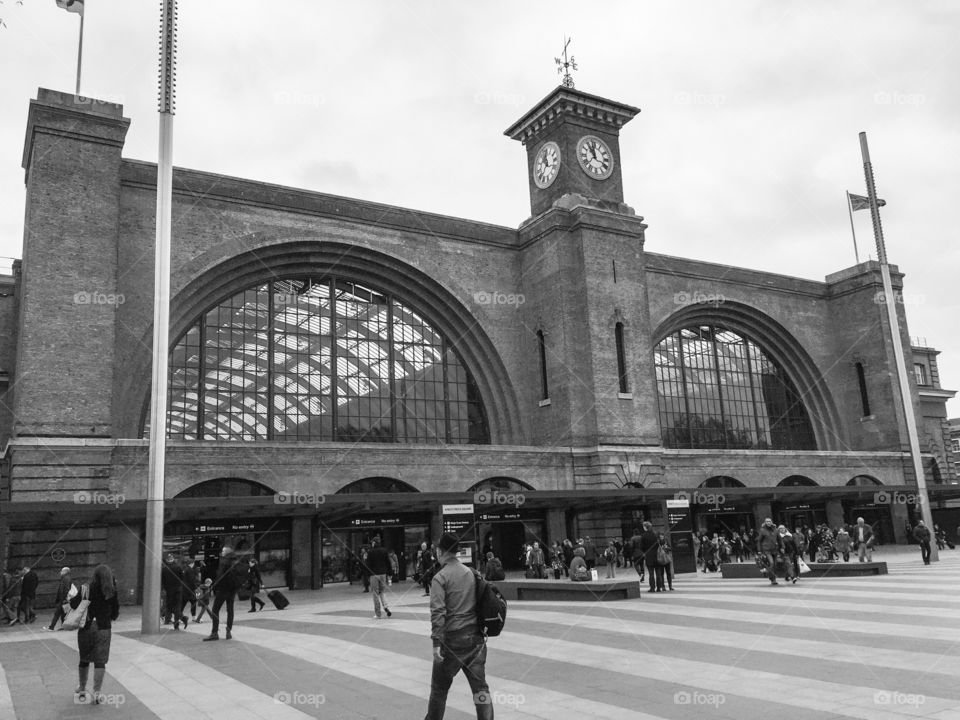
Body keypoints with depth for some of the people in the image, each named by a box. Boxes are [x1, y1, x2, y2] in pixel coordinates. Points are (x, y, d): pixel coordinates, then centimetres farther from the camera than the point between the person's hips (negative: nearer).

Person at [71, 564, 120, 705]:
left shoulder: (86, 588, -10)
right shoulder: (111, 592, -6)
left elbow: (73, 605, -3)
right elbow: (116, 610, 2)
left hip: (85, 628, 1)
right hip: (103, 628, 0)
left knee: (84, 659, 16)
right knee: (100, 661, 5)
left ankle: (82, 690, 27)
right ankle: (97, 692, 2)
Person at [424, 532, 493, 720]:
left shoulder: (440, 577, -10)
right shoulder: (471, 572, 7)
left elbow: (438, 611, -18)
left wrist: (437, 641, -19)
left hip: (453, 638, -4)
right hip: (476, 635, 4)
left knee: (439, 685, 14)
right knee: (479, 685, 7)